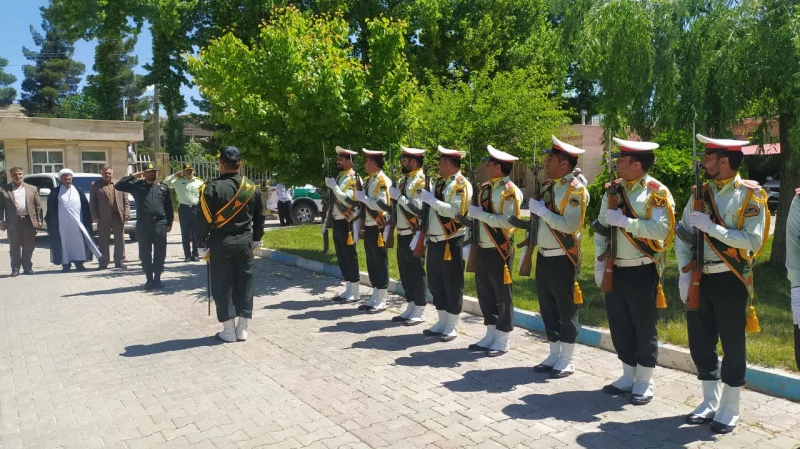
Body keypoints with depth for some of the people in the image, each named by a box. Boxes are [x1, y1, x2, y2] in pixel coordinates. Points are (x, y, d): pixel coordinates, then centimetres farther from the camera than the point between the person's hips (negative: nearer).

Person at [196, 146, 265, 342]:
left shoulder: (212, 188, -11)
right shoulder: (252, 188, 3)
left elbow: (204, 219, -11)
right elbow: (259, 217, 12)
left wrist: (203, 243, -1)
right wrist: (256, 239, 22)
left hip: (221, 244, -4)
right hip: (244, 243, 4)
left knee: (223, 286, 5)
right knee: (244, 285, 10)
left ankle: (229, 331, 9)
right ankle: (242, 330, 15)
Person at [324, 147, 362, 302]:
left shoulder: (353, 178, -11)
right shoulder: (339, 176, 15)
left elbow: (348, 200, -21)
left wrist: (333, 186, -19)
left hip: (347, 223, -9)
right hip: (337, 221, 9)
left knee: (350, 256, -3)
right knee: (341, 256, 12)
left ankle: (355, 292, 5)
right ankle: (348, 290, 21)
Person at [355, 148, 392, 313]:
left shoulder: (383, 181, -12)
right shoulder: (367, 180, 14)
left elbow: (382, 205, -22)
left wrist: (363, 197, -19)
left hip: (378, 228, -9)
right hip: (368, 227, 9)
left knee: (380, 264, -1)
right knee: (372, 263, 13)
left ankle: (381, 301, 6)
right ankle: (375, 298, 22)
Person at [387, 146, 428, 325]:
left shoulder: (421, 181, -13)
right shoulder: (403, 179, 15)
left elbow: (419, 209, -24)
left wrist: (399, 196, -19)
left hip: (414, 235, -9)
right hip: (402, 235, 9)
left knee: (417, 273, -2)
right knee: (405, 273, 14)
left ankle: (419, 312, 6)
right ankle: (410, 308, 24)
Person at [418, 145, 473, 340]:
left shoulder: (462, 184, -12)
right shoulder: (439, 181, 13)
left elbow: (455, 211, -26)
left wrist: (431, 200, -22)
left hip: (451, 243, -8)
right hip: (434, 241, 8)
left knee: (452, 286, 2)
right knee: (436, 283, 14)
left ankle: (452, 327, 11)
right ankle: (442, 321, 27)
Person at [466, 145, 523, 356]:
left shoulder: (510, 191, -13)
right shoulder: (485, 188, 11)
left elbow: (508, 222, -23)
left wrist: (480, 213, -20)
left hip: (500, 251, -8)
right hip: (483, 249, 8)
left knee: (502, 295, 2)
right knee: (485, 292, 13)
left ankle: (502, 340, 12)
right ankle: (491, 335, 25)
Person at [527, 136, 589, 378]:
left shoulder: (576, 190, -14)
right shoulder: (547, 185, 11)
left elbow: (570, 226, -25)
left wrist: (542, 210, -20)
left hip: (562, 259, -8)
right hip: (543, 257, 8)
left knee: (566, 311, 3)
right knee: (548, 309, 14)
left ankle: (567, 361, 14)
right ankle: (554, 356, 26)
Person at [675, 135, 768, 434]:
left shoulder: (750, 194, -7)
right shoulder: (701, 193, 9)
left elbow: (753, 241, -17)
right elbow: (683, 235, 7)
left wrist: (711, 227, -20)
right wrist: (684, 273, -2)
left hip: (730, 280, -5)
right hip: (700, 278, 6)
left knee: (732, 345, 5)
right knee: (700, 343, 12)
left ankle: (729, 410, 18)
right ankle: (710, 402, 28)